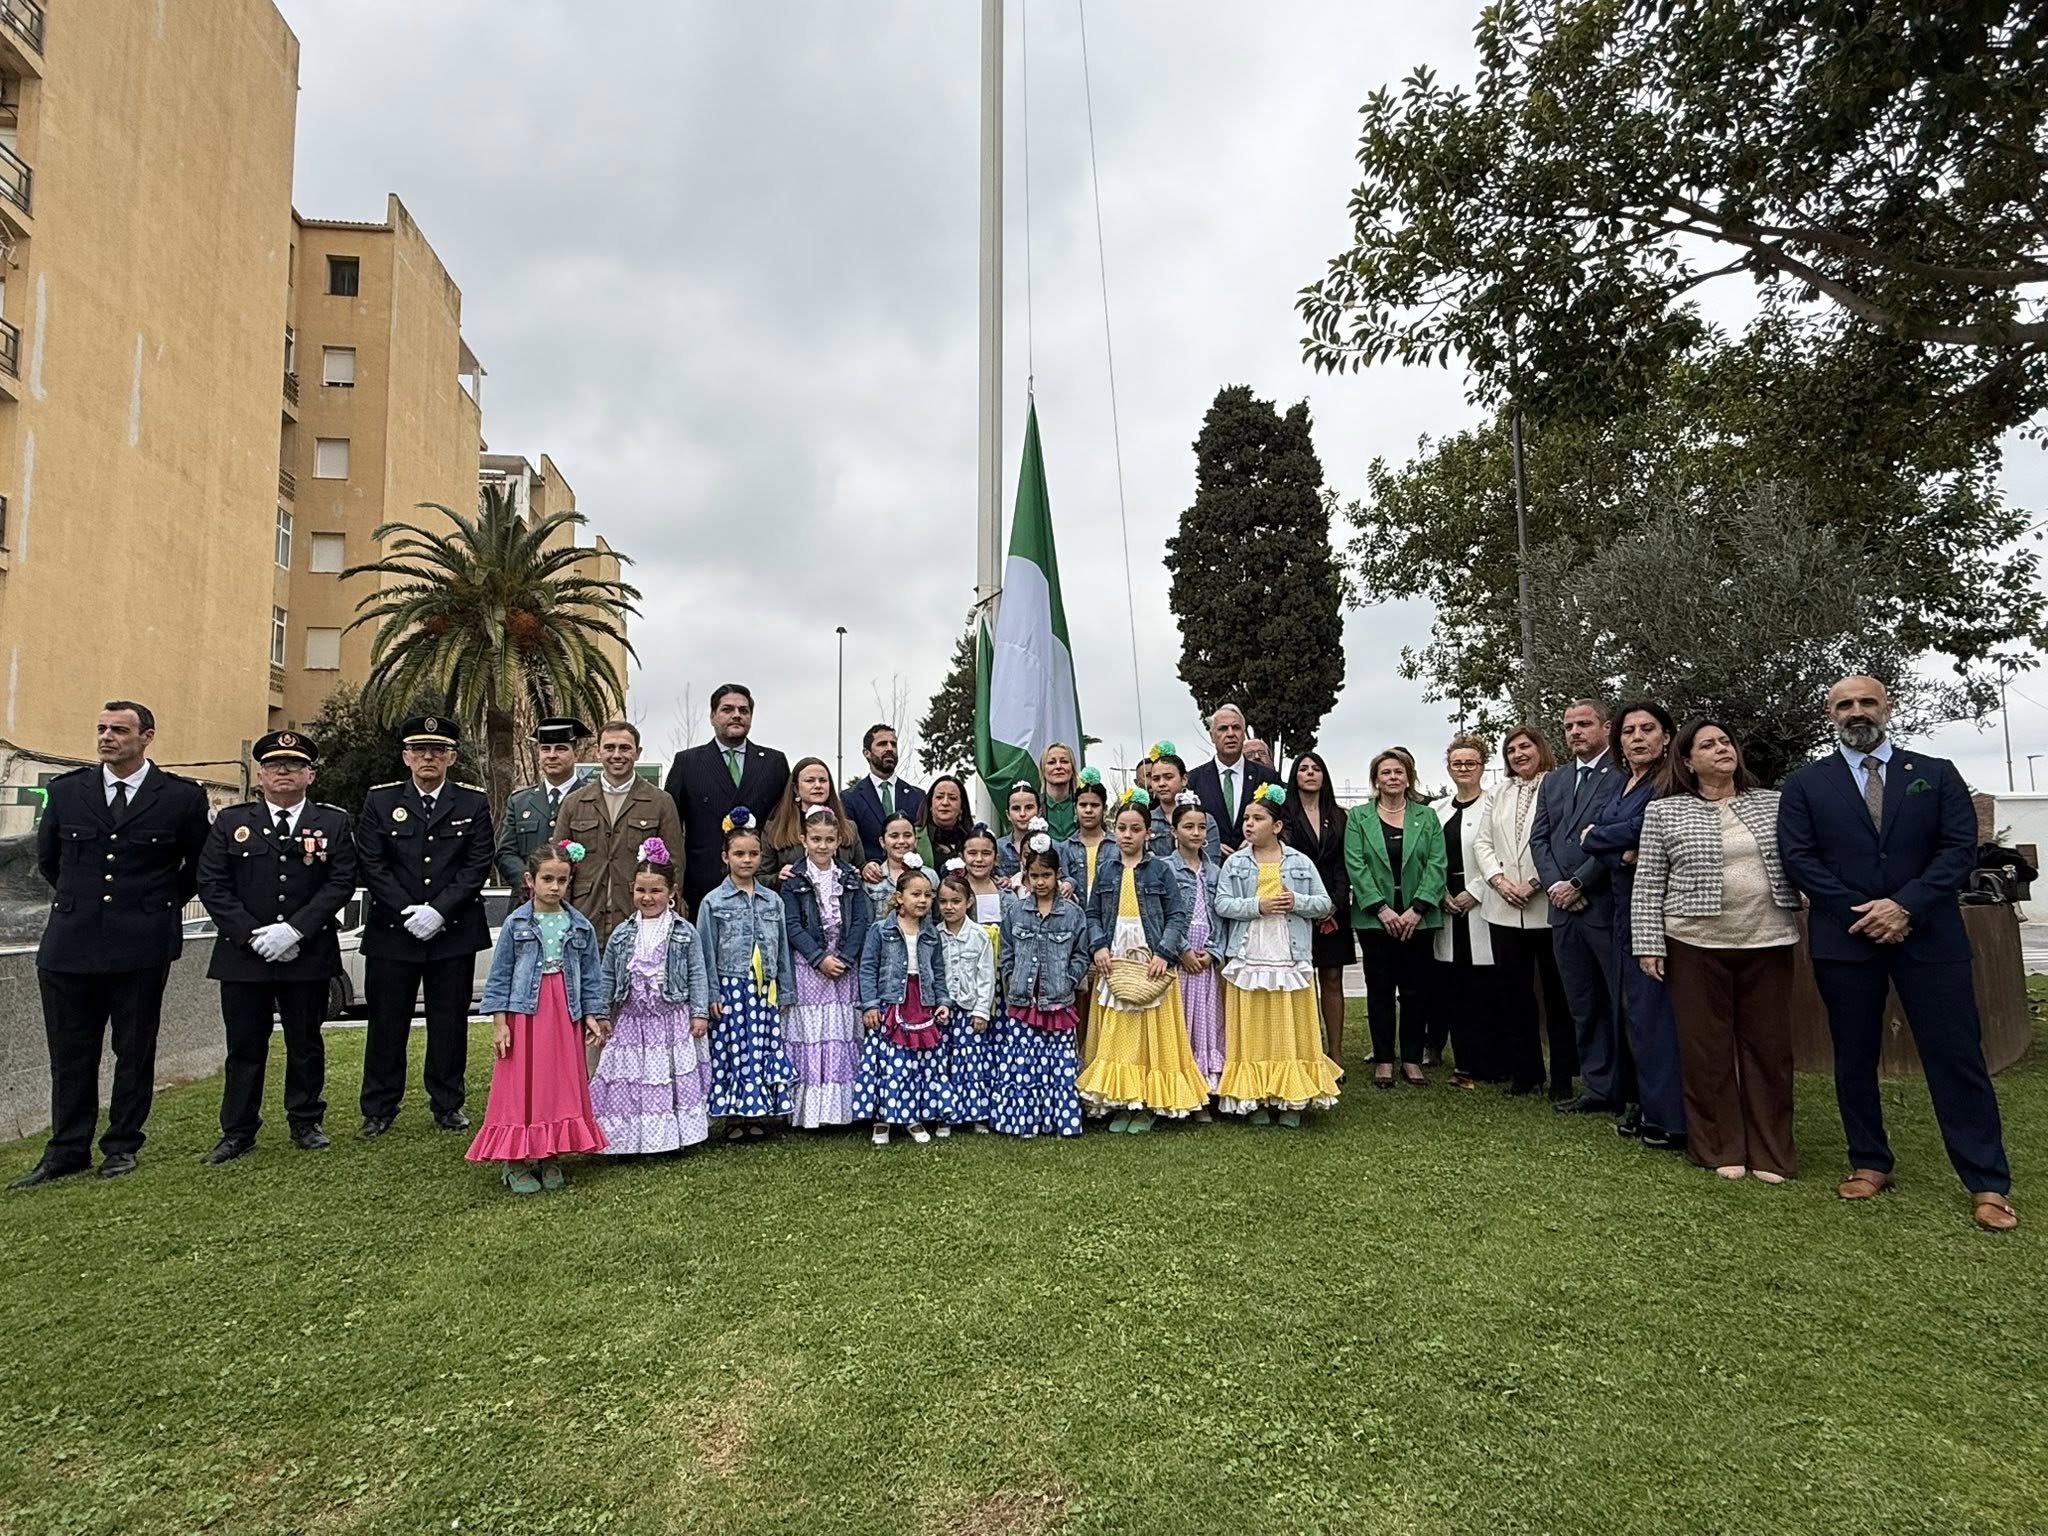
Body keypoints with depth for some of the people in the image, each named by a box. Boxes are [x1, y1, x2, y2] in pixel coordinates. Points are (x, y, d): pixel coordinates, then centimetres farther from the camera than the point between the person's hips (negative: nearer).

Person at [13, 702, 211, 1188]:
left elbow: (197, 866, 10)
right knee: (70, 1053, 9)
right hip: (70, 943, 3)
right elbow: (47, 858, 20)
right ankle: (67, 1150, 20)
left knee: (135, 1051, 7)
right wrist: (81, 899, 18)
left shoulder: (182, 797, -3)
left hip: (142, 945, -2)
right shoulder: (66, 790, 6)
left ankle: (122, 1146, 19)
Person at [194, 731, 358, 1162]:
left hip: (308, 955, 0)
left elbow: (341, 883, -4)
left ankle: (306, 1123, 22)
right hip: (242, 954, 1)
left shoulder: (334, 823, 3)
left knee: (305, 1042, 9)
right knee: (244, 1045, 7)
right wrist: (253, 935, -11)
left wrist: (294, 930, -15)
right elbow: (211, 884, 0)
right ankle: (237, 1131, 17)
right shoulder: (230, 821, 6)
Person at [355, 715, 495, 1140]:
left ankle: (448, 1105, 20)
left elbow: (479, 864, -3)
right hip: (391, 931, 0)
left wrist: (438, 910, -13)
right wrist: (408, 911, -11)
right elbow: (370, 864, -1)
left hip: (454, 932, 0)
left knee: (450, 1021, 7)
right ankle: (379, 1109, 19)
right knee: (387, 1022, 6)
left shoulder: (474, 802, 4)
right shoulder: (380, 800, 5)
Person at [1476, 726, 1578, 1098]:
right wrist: (1499, 880, -3)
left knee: (1557, 993, 4)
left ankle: (1562, 1076, 14)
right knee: (1513, 991, 9)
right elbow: (1482, 842, 12)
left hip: (1548, 906, -5)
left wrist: (1533, 884, -15)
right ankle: (1524, 1071, 20)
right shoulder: (1498, 796, 16)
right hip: (1504, 909, 5)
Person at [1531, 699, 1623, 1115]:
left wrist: (1578, 883, -11)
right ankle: (1598, 1088, 19)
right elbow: (1538, 839, 13)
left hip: (1606, 904, -7)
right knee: (1583, 1005, 11)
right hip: (1564, 906, 7)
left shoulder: (1623, 775, -6)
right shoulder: (1553, 782, 17)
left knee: (1622, 1002, -1)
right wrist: (1555, 884, -3)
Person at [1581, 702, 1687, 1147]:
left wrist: (1594, 837, -5)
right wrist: (1622, 856, -14)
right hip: (1626, 905, 8)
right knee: (1632, 1006, 11)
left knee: (1654, 1006, -5)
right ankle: (1645, 1104, 20)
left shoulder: (1670, 782, -9)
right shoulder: (1622, 785, 15)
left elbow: (1646, 827, -22)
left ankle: (1670, 1118, 4)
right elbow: (1604, 847, 9)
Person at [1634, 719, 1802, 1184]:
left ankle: (1770, 1151, 19)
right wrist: (1648, 945, -5)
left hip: (1767, 943, 2)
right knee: (1707, 1049, 4)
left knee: (1769, 1047, 7)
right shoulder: (1664, 812, 1)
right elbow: (1647, 885, 0)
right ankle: (1720, 1149, 17)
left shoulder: (1773, 803, 8)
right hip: (1696, 944, -2)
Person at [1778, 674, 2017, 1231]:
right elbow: (1798, 857, -2)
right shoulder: (1806, 784, 5)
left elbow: (1961, 848, -2)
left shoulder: (1937, 775, 7)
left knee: (1957, 1055, 0)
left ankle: (1988, 1184, 8)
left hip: (1929, 935, 0)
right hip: (1844, 937, 1)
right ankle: (1869, 1164, 21)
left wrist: (1906, 905, -14)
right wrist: (1861, 913, -11)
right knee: (1854, 1057, 8)